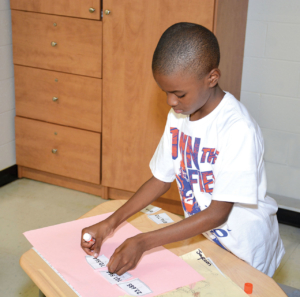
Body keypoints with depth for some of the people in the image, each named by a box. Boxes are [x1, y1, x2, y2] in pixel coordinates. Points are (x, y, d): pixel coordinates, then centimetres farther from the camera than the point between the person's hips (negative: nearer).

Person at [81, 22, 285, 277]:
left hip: (245, 252, -5)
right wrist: (110, 223, -9)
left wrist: (143, 242, -29)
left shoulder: (238, 130, -30)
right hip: (201, 236, 5)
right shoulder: (179, 114, -6)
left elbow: (218, 214, -27)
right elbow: (161, 180, 1)